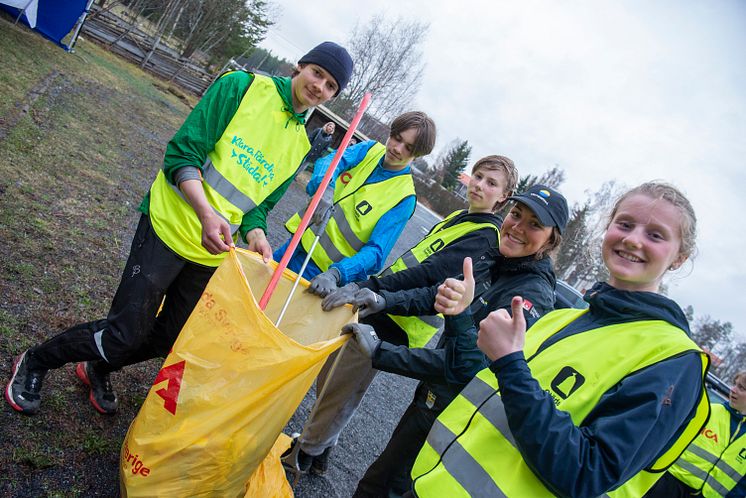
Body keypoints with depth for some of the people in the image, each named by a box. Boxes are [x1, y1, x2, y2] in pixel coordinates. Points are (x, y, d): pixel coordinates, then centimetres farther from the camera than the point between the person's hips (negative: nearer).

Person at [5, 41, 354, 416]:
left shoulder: (301, 144, 10)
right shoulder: (242, 86, -6)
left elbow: (261, 203, 11)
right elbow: (183, 151, -12)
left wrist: (256, 235, -11)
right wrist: (208, 212, -27)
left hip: (214, 251, 6)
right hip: (171, 228, -6)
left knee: (170, 339, 14)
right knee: (124, 332, -6)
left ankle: (98, 368, 42)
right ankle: (34, 363, 23)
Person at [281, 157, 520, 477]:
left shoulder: (487, 236, -15)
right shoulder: (457, 217, 13)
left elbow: (429, 273, -29)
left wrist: (365, 288, -36)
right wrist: (368, 291, 21)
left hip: (394, 327, -9)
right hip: (378, 306, 9)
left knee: (338, 392, 4)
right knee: (327, 375, 19)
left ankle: (303, 456, 27)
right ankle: (317, 449, 38)